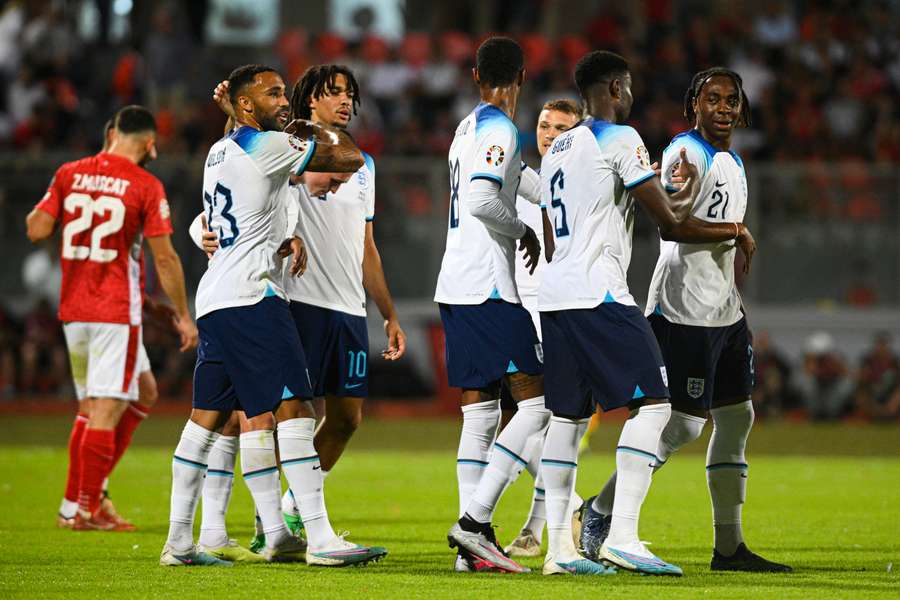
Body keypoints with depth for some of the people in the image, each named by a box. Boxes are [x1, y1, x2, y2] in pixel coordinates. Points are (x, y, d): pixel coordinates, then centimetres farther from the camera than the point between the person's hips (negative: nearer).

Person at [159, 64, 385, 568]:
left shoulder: (220, 153, 18)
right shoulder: (266, 146, -9)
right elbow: (351, 160, -3)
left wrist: (290, 239, 15)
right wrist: (319, 131, 14)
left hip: (213, 300, 10)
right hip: (250, 298, -10)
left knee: (207, 417, 11)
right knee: (294, 409, -11)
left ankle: (179, 541, 13)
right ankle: (321, 539, -17)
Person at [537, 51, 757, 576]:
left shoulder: (557, 150, 20)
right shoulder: (620, 139, -5)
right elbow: (670, 222, -7)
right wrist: (736, 233, 9)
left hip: (556, 296, 9)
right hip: (599, 296, -9)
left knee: (567, 416, 10)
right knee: (652, 404, -8)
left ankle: (559, 546, 6)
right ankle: (623, 537, -17)